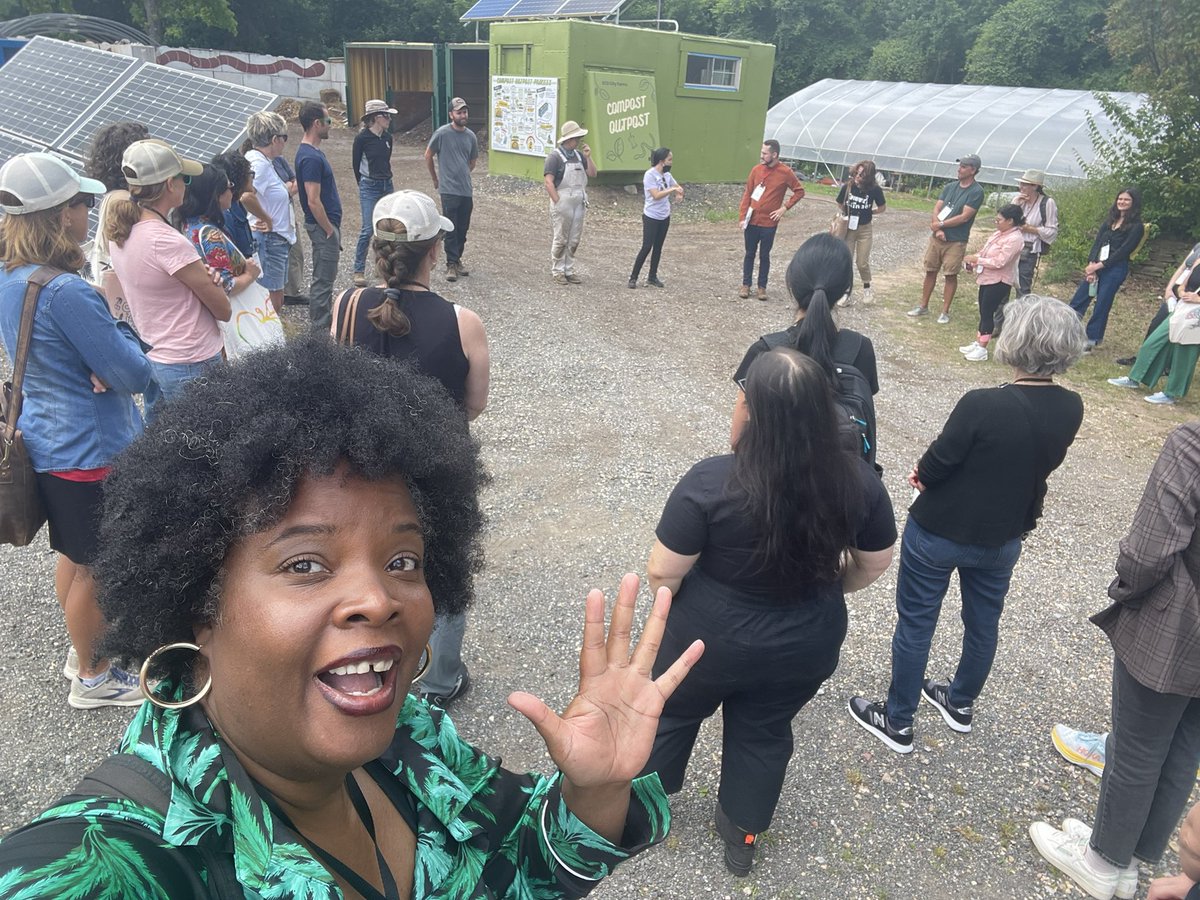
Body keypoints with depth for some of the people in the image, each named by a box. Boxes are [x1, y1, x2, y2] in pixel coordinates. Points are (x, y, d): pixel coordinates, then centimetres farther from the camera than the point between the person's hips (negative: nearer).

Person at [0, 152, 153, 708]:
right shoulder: (65, 291, -27)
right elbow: (135, 374, -22)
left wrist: (101, 364, -11)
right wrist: (118, 333, -5)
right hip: (90, 451, -9)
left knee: (74, 554, 24)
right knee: (97, 567, 9)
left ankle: (83, 647, 44)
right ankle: (93, 677, 27)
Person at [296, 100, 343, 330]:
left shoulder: (313, 152, 11)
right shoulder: (310, 157, -21)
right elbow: (313, 201, -24)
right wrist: (329, 230, -18)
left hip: (326, 224, 10)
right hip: (323, 225, -10)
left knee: (325, 276, 18)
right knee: (323, 278, -3)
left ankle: (323, 319, 30)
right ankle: (320, 328, 5)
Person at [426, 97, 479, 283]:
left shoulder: (471, 136, 6)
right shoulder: (442, 133, -9)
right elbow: (428, 156, 2)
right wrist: (436, 180, 9)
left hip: (466, 191, 5)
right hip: (449, 191, -5)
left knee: (463, 229, 11)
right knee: (451, 229, -3)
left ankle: (457, 260, 23)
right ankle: (451, 265, 2)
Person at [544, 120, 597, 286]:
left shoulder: (578, 155, 12)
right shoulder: (555, 156, -8)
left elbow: (592, 174, 13)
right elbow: (548, 181, -13)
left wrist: (588, 157, 0)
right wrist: (558, 202, -17)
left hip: (579, 204, 6)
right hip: (562, 203, -6)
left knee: (574, 240, 9)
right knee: (560, 240, 0)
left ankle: (569, 271, 18)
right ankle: (557, 271, 8)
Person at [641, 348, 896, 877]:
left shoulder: (711, 483, -28)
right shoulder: (859, 484, -16)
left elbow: (662, 574, -20)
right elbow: (875, 564, -1)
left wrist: (672, 599, 2)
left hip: (711, 639, -2)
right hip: (806, 646, 3)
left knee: (672, 712, 24)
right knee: (765, 733, 25)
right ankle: (743, 838, 44)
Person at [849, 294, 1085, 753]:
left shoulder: (983, 405, -30)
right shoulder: (1071, 409, -10)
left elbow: (935, 465, -20)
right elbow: (1044, 462, 5)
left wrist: (924, 472, 2)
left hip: (938, 533, -5)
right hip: (1003, 538, 6)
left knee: (915, 624, 12)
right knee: (984, 621, 25)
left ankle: (897, 722, 27)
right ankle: (961, 703, 47)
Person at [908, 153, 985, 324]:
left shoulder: (976, 191, -9)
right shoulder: (950, 186, 8)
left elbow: (964, 217, -15)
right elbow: (936, 209, 3)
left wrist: (941, 224, -10)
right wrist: (937, 230, -13)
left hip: (956, 241, -5)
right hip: (937, 237, 5)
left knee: (950, 275, 1)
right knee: (930, 271, 10)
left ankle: (945, 312, 9)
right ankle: (923, 306, 21)